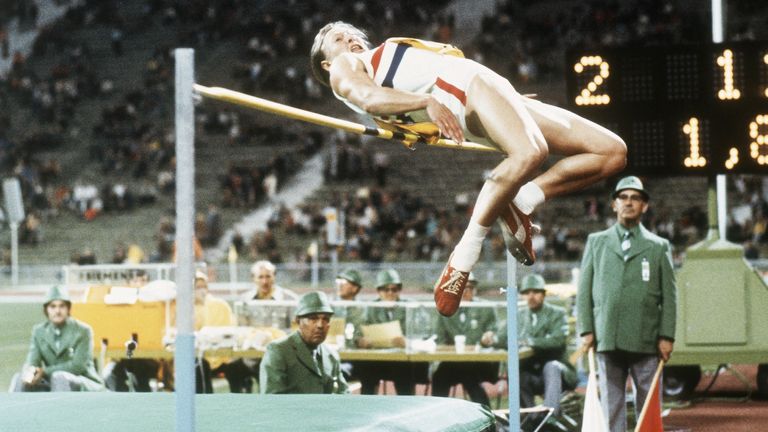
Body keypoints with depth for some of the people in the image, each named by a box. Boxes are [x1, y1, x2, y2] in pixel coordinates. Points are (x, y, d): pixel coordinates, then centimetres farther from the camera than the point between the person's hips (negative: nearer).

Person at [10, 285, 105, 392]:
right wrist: (29, 372, -30)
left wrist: (45, 372, -21)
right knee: (19, 379, -15)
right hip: (53, 387, 5)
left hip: (84, 386, -5)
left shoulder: (83, 331, -9)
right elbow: (32, 362, -4)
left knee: (60, 377, -35)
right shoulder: (39, 331, 5)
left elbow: (78, 366, -17)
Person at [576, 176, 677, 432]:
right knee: (611, 406, 1)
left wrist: (667, 336, -3)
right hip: (607, 341, 1)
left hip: (646, 341, -1)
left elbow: (669, 294, 6)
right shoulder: (596, 242, 13)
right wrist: (585, 330, 1)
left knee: (649, 406, 2)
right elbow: (584, 289, 10)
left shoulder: (659, 247, 10)